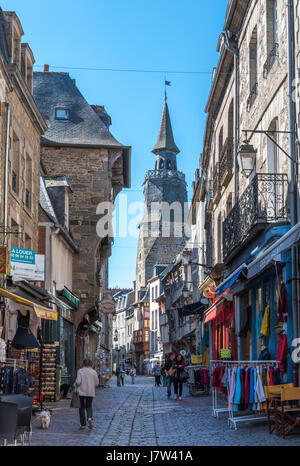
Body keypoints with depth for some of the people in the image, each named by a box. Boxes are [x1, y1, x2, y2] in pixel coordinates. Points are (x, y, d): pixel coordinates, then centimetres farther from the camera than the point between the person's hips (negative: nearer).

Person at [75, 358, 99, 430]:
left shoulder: (80, 371, -6)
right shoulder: (94, 372, 0)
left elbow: (78, 381, -15)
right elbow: (96, 383, 3)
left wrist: (76, 385, 5)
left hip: (81, 392, -2)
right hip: (90, 392, 2)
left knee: (82, 407, 9)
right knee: (89, 406, 17)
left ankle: (83, 424, 8)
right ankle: (90, 418, -11)